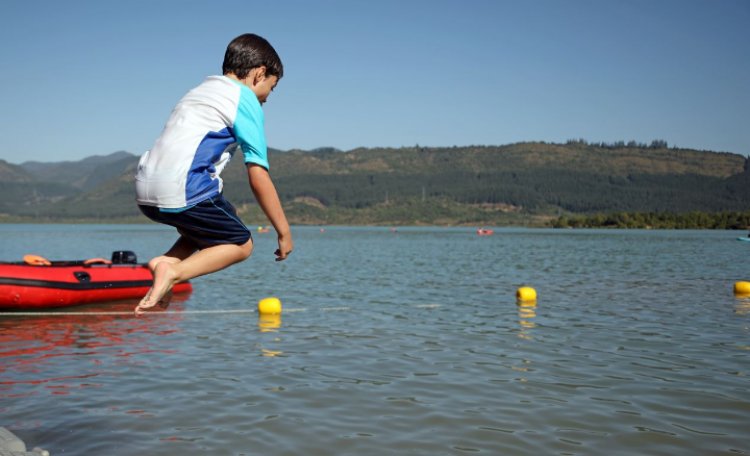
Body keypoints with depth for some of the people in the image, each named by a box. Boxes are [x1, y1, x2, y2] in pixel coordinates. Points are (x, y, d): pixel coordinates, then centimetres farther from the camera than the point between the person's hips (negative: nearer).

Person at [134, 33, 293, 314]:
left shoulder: (199, 91, 27)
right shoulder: (245, 99, 1)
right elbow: (258, 177, -6)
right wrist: (284, 231, 1)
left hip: (144, 191, 8)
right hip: (181, 191, -8)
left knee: (211, 225, 28)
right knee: (241, 244, 8)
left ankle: (168, 260, 4)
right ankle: (174, 271, -12)